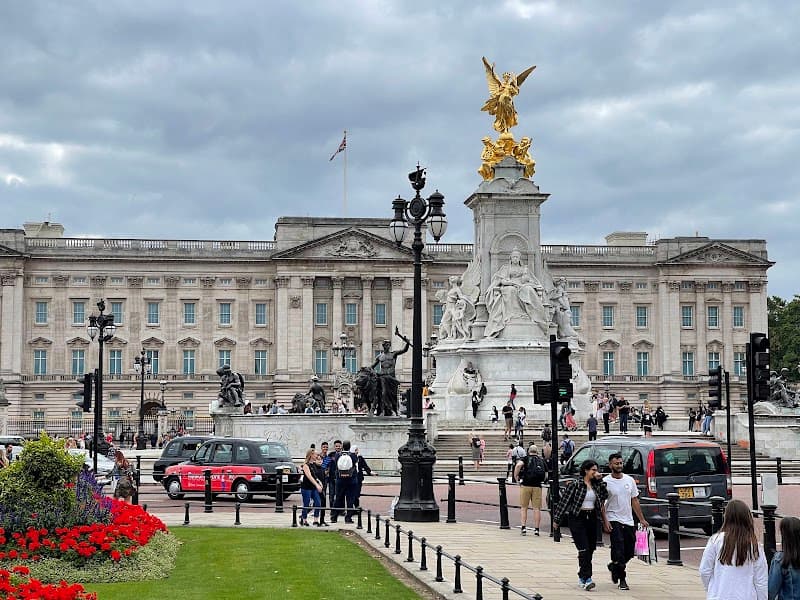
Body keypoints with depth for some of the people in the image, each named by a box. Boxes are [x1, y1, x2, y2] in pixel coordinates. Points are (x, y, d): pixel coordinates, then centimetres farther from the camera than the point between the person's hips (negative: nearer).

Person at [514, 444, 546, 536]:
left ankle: (523, 527, 0)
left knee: (523, 507, 8)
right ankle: (536, 529, 3)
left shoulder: (526, 459, 6)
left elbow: (518, 465, -16)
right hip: (537, 486, 2)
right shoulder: (542, 461, 14)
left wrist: (516, 477, -4)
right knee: (537, 508, 5)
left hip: (525, 485, -2)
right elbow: (546, 475, 10)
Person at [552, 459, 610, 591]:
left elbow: (604, 496, -3)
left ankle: (582, 577, 24)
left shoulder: (596, 485, 10)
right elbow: (564, 501, -6)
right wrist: (556, 520, -5)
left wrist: (600, 480, -7)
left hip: (592, 519, 6)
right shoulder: (575, 484, -8)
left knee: (590, 549, 9)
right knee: (584, 549, -14)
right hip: (577, 519, -6)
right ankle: (587, 580, -17)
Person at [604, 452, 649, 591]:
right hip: (614, 520, -5)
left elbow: (634, 500, 13)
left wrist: (642, 519, 11)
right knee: (619, 549, -13)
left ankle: (614, 566, 35)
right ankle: (622, 579, -5)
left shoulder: (630, 480, 8)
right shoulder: (605, 482, -7)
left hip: (628, 521, 5)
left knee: (629, 552, 9)